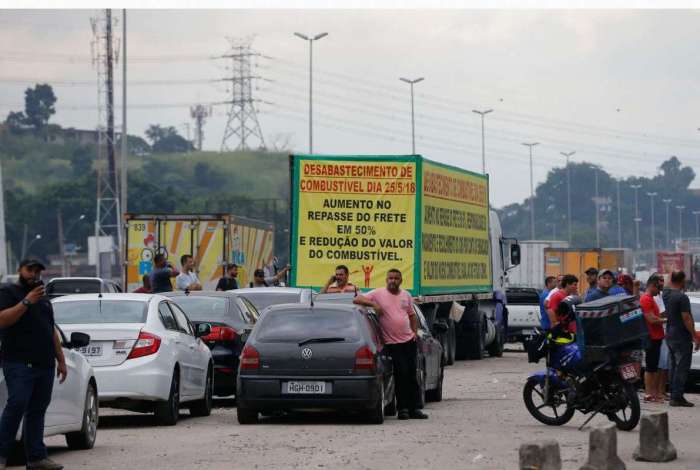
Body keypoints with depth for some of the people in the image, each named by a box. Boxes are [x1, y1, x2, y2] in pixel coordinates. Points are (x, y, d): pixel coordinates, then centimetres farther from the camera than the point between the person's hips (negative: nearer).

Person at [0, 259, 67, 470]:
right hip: (19, 363, -7)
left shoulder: (43, 298, 26)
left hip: (45, 365, 7)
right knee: (17, 405, -17)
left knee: (37, 411, 3)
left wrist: (61, 360, 23)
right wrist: (27, 302, -17)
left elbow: (52, 332, 29)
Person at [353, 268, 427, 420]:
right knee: (401, 375, -9)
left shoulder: (406, 295, 11)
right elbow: (357, 300, -8)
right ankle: (403, 408, -2)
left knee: (412, 375, 7)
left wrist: (415, 331, 10)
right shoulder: (378, 294, -3)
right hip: (393, 343, -5)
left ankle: (414, 408, 12)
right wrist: (373, 304, -20)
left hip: (409, 340, 5)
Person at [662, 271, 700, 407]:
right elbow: (686, 319, -20)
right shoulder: (681, 297, -19)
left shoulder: (666, 294, 3)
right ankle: (677, 397, -7)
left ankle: (674, 395, 18)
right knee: (682, 368, -5)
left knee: (674, 367, 15)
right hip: (682, 338, -8)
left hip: (670, 336, 8)